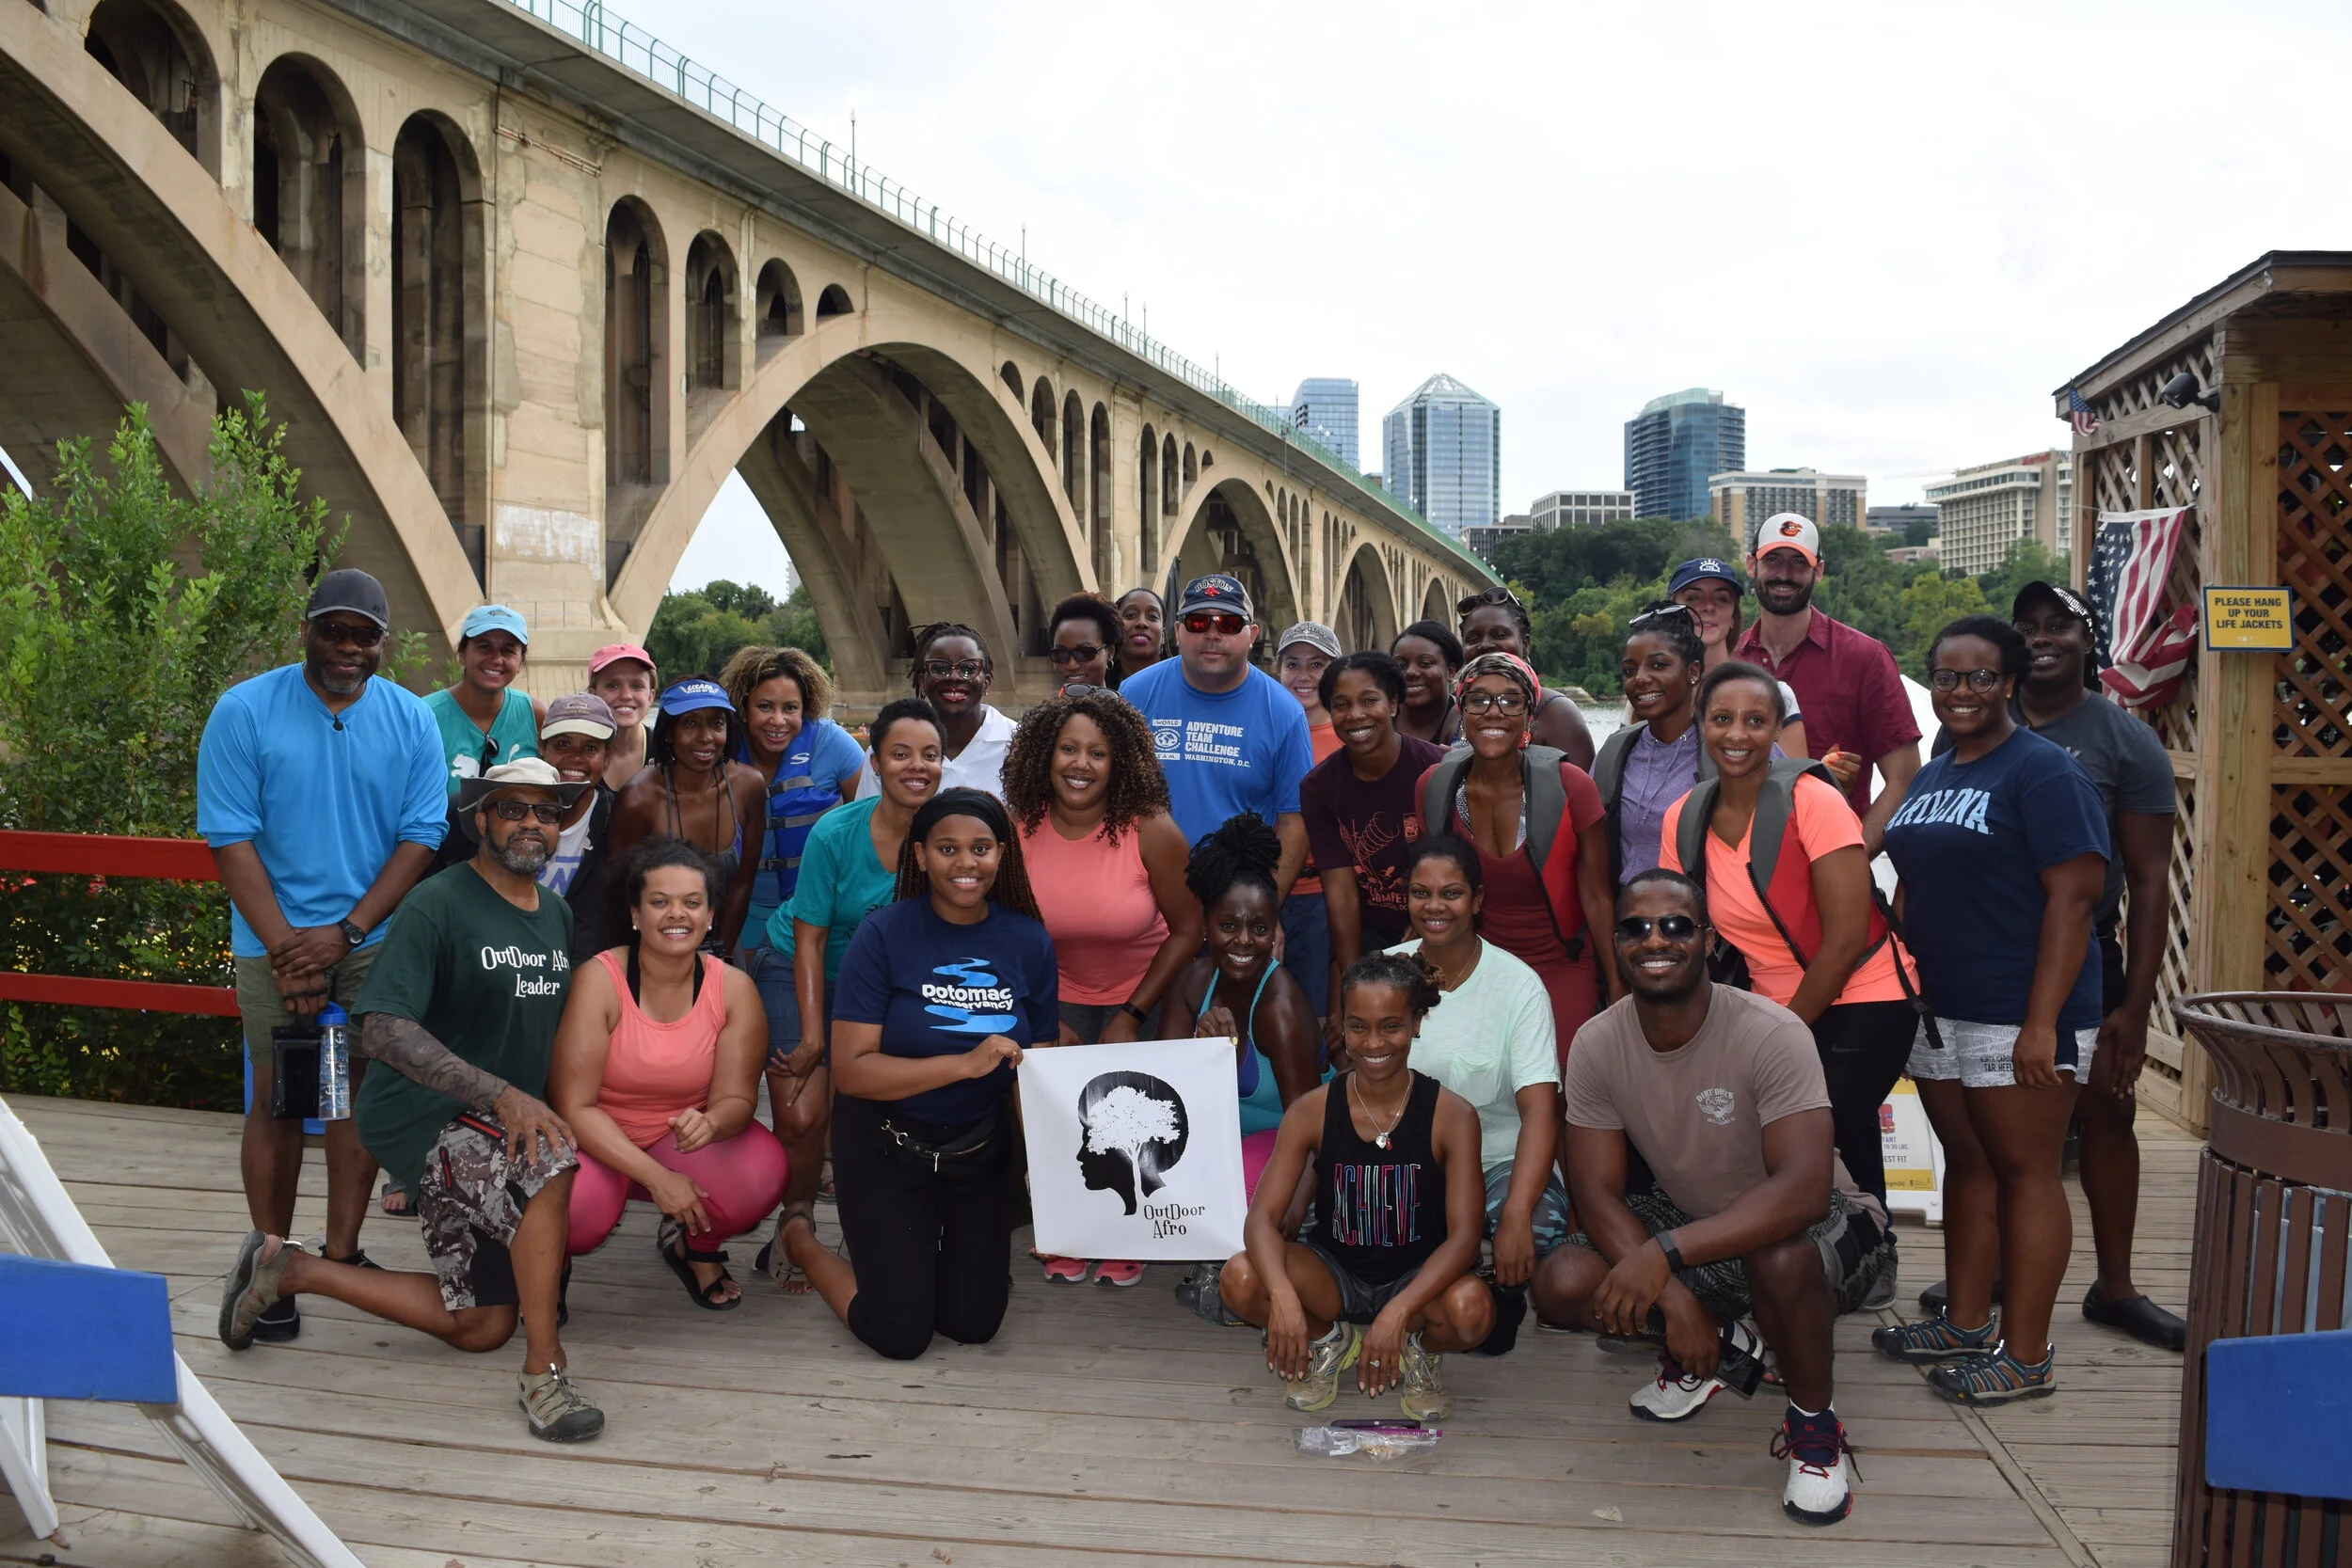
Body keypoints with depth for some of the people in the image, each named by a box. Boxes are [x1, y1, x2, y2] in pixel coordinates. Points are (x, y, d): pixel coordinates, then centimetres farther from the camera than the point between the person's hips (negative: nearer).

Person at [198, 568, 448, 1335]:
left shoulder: (411, 720, 0)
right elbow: (230, 838, -8)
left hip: (376, 937, 2)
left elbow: (421, 836, -3)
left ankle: (342, 1253, 20)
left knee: (361, 1089, 8)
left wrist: (344, 932, -12)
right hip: (275, 939, -2)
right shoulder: (243, 711, -5)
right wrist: (285, 945, -14)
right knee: (277, 1099, 1)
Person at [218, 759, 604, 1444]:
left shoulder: (557, 914, 8)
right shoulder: (438, 906, -15)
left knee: (478, 1325, 8)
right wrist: (500, 1094, -34)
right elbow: (381, 1029, -25)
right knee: (551, 1161, -37)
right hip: (420, 1117, -8)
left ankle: (290, 1268, 22)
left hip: (499, 1128, 8)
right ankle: (543, 1369, -25)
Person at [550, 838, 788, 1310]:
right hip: (597, 1144, -2)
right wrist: (654, 1177, -28)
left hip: (684, 1144, 2)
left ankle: (694, 1246, 8)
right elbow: (574, 1105, -18)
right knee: (575, 1206, -36)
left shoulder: (734, 988, -9)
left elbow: (737, 1097, -10)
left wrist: (709, 1123, -36)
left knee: (764, 1171, -29)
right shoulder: (598, 979, -17)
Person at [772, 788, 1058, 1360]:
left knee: (974, 1324, 7)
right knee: (899, 1334, -2)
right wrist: (965, 1064, -31)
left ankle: (931, 1245, 38)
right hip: (886, 1144, -4)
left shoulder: (1029, 942, -6)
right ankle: (800, 1237, 25)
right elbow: (851, 1069, -22)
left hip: (980, 1148, 4)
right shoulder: (885, 935, -17)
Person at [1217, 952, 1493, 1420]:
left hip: (1418, 1275, -2)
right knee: (1239, 1279, -27)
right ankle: (1328, 1341, 7)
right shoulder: (1312, 1112, -10)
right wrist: (1283, 1295, -38)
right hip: (1335, 1271, 2)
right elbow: (1262, 1216, -16)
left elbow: (1464, 1235, -21)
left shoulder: (1452, 1115, -14)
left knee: (1472, 1308, -36)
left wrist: (1397, 1312, -37)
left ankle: (1421, 1350, 3)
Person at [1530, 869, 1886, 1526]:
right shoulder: (1597, 1045, -12)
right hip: (1692, 1218, 5)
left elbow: (1804, 1191, -36)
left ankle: (1814, 1422, -8)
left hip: (1811, 1224, -5)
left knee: (1781, 1261, -40)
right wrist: (1674, 1298, -28)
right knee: (1561, 1286, -18)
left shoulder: (1771, 1034, -27)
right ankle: (1711, 1346, 13)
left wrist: (1664, 1252, -44)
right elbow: (1596, 1192, -13)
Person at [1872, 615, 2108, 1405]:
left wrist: (2043, 1023, -21)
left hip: (2018, 1015, -8)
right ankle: (1966, 1323, 24)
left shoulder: (2043, 771, -10)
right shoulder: (1931, 777, 15)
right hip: (1939, 1009, 8)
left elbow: (2074, 896, -16)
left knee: (2025, 1171, -1)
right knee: (1966, 1162, 14)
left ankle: (2026, 1354, 6)